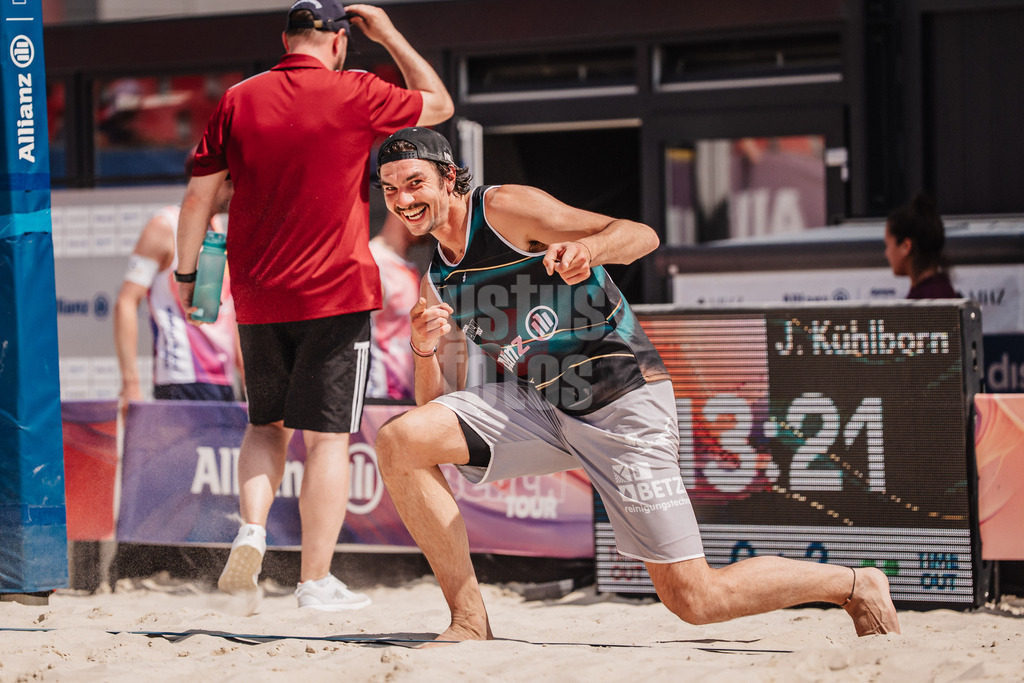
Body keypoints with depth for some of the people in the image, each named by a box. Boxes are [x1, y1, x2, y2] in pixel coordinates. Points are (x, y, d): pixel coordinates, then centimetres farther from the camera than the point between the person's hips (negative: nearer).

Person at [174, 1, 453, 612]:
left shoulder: (239, 101, 4)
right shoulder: (355, 95, -4)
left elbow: (198, 197, 5)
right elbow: (440, 104, 12)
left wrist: (186, 272, 16)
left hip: (257, 297, 4)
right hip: (336, 293, -3)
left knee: (266, 424, 19)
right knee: (327, 437, 0)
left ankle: (252, 532, -3)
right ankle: (316, 580, 0)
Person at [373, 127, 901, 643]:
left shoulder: (505, 209, -12)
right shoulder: (437, 282, 10)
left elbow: (641, 236, -17)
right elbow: (438, 402, 9)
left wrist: (586, 248, -39)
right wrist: (424, 349, -11)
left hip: (621, 402, -7)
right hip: (538, 403, 7)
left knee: (694, 600, -8)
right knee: (400, 440, -13)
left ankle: (855, 586, 15)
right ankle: (470, 621, -6)